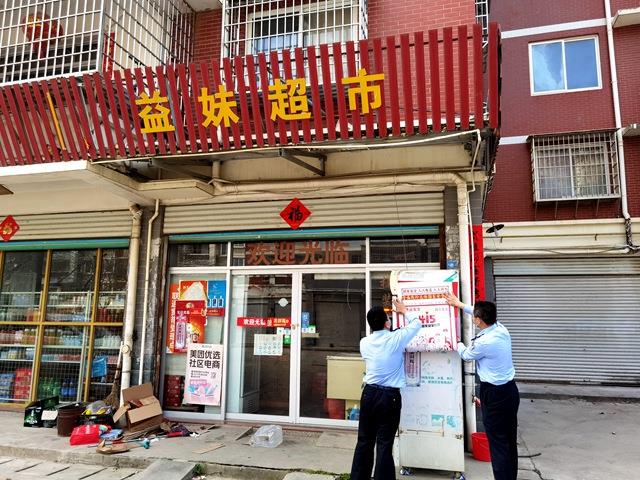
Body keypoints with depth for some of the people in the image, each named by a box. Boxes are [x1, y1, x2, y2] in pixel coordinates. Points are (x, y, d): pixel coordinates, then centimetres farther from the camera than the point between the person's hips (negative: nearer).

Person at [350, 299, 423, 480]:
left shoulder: (364, 342, -1)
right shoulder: (395, 339, -11)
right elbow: (417, 324, 5)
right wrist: (404, 311, 22)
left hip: (369, 393, 4)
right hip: (390, 396, -4)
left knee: (364, 441, 12)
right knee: (384, 443, 2)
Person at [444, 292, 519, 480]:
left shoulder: (483, 342, -23)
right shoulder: (502, 329, -1)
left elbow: (466, 355, -1)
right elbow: (485, 315, 19)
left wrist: (458, 344, 21)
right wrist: (460, 304, 29)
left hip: (494, 394, -8)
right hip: (511, 390, 8)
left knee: (498, 443, 1)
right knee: (510, 440, 18)